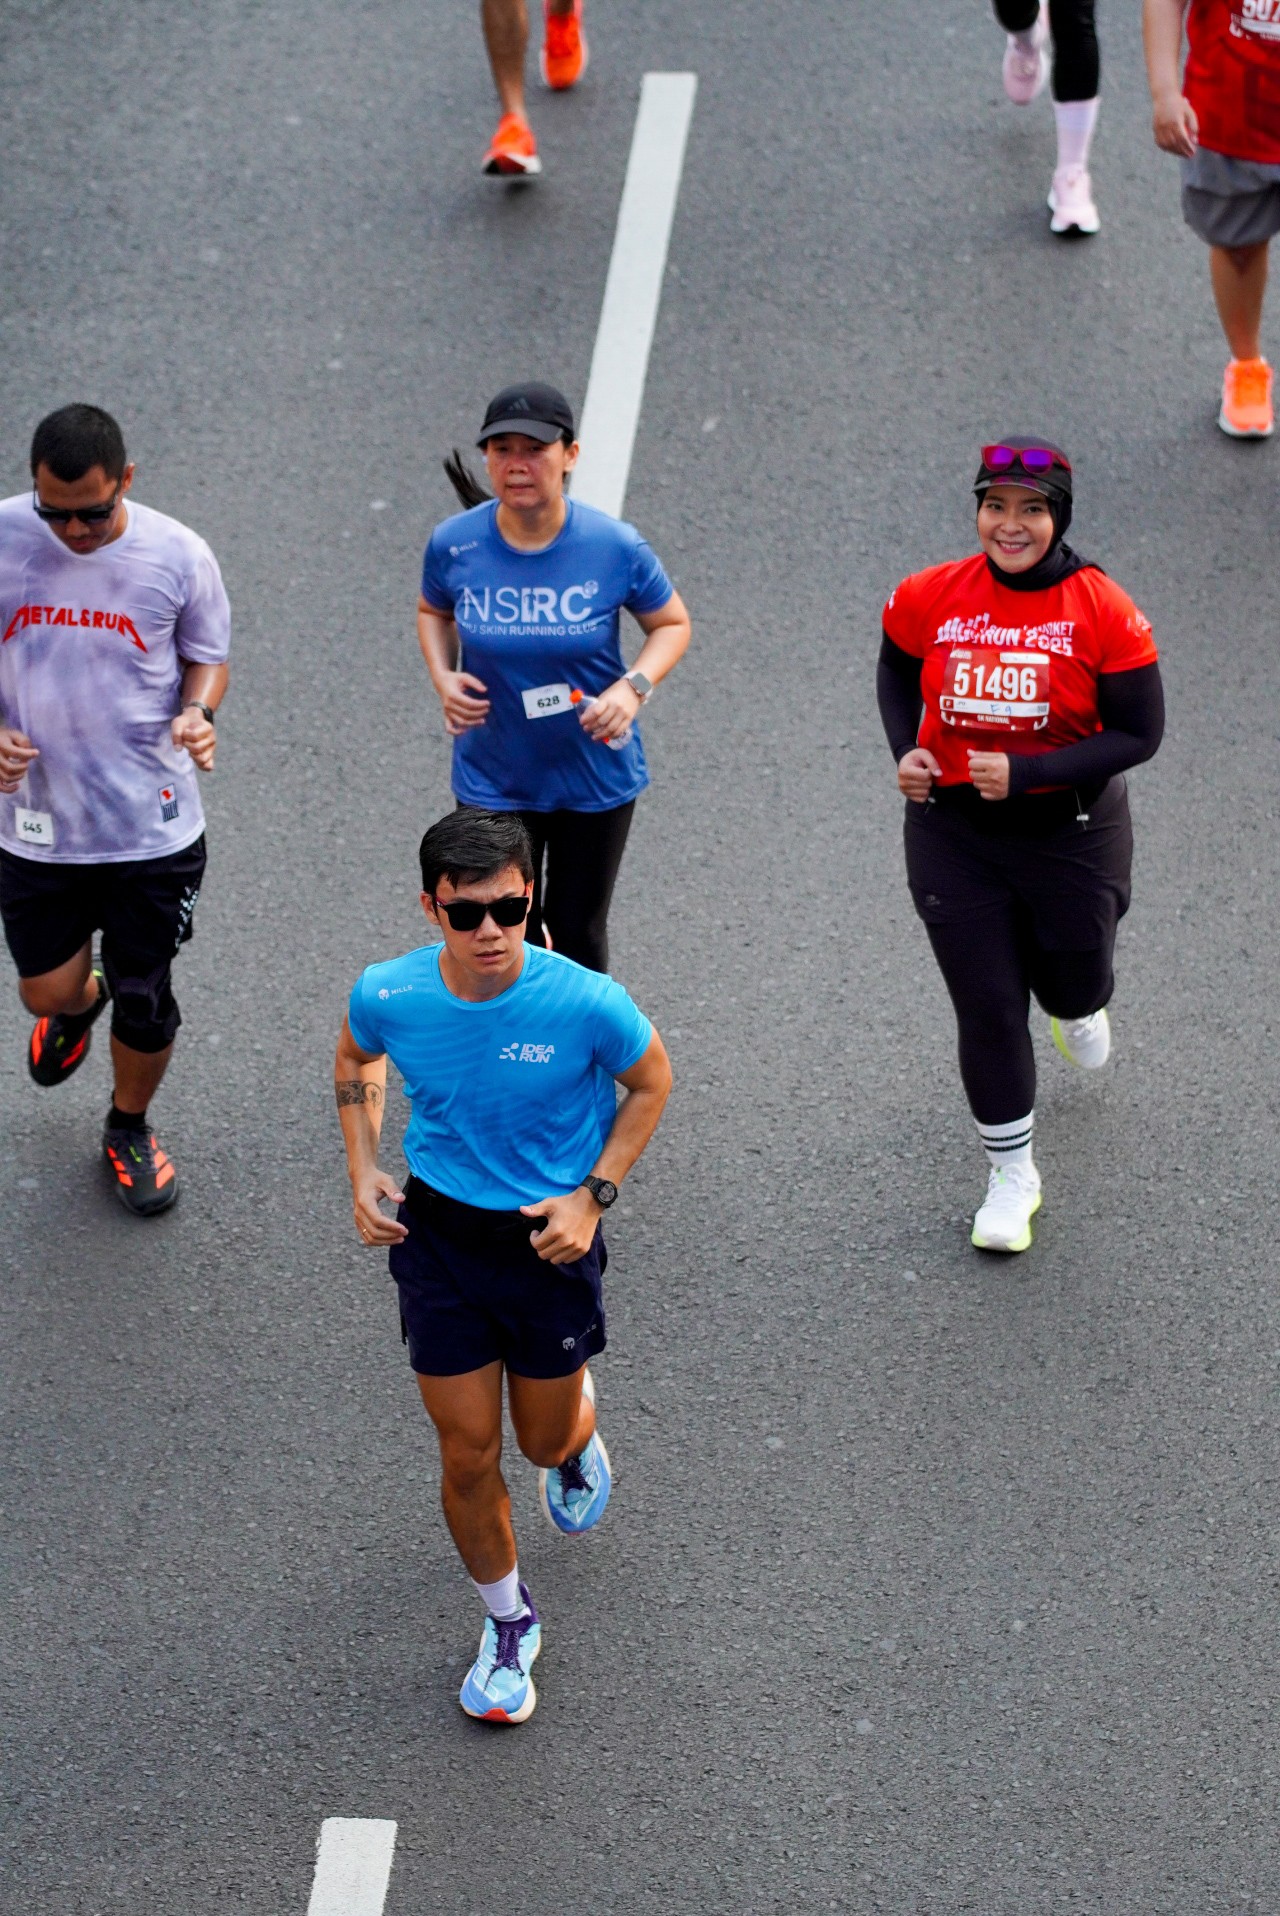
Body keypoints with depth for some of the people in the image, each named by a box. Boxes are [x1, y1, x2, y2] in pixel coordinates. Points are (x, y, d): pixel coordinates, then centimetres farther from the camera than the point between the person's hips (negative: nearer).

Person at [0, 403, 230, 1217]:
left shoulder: (179, 556, -12)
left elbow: (207, 656, 4)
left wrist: (196, 713, -18)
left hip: (154, 823, -1)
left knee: (144, 999, 9)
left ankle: (131, 1129, 39)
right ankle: (79, 1003, 49)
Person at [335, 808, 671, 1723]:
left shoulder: (587, 1003, -25)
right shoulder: (389, 995, -17)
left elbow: (651, 1082, -4)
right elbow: (356, 1061, 8)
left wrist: (593, 1196, -12)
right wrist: (364, 1172, -3)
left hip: (551, 1237, -1)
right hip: (437, 1232, 1)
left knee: (546, 1440, 16)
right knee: (468, 1456, 5)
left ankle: (578, 1425, 56)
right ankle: (508, 1622, 30)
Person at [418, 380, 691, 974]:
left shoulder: (615, 547, -18)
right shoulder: (453, 544, -13)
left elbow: (671, 624, -2)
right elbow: (433, 612, 9)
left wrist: (634, 687, -20)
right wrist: (443, 678, -11)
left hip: (596, 776, -1)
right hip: (494, 779, 1)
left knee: (578, 934, 14)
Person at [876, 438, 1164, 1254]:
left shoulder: (1103, 612, -17)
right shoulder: (931, 598, -10)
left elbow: (1139, 734, -15)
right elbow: (896, 669, 12)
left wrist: (1025, 774, -24)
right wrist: (904, 750, -6)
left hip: (1071, 833, -1)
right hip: (954, 835, 1)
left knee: (1072, 984, 19)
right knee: (987, 1009, 4)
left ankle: (1081, 1002, 60)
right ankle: (1011, 1176, 21)